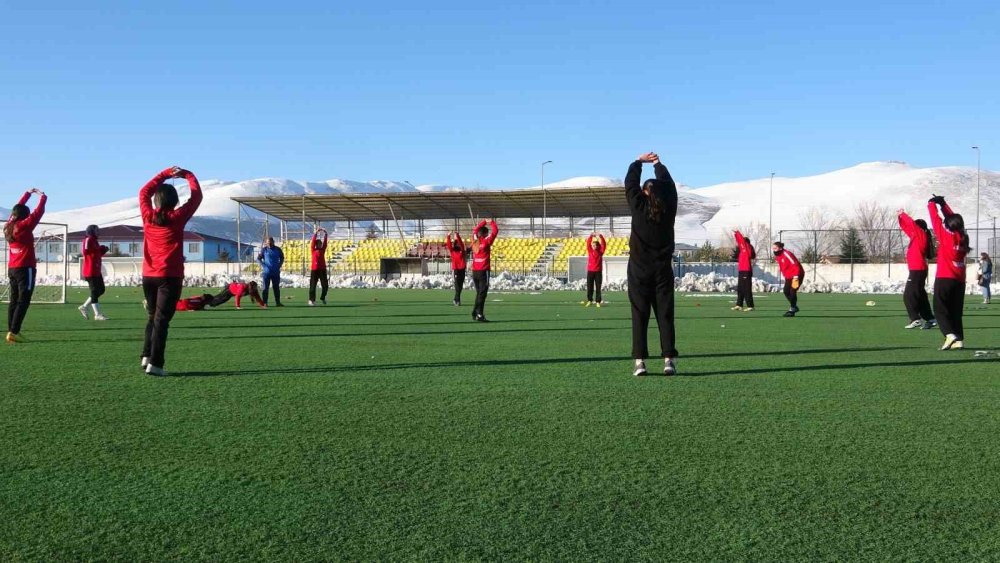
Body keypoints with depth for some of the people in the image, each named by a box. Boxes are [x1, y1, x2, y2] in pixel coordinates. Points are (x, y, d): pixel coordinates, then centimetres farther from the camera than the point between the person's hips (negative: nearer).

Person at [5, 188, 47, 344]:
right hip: (25, 268, -8)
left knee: (14, 300, 9)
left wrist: (28, 193, 26)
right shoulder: (24, 226, -11)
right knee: (23, 301, -8)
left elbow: (18, 207, 20)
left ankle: (11, 331, 8)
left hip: (12, 269, 8)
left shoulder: (9, 225, 8)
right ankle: (13, 332, -14)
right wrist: (42, 198, 7)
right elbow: (38, 213, -8)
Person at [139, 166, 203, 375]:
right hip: (170, 276, -4)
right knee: (162, 319, -5)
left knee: (153, 316, 20)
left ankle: (147, 356, 14)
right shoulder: (177, 217, -7)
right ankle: (155, 363, -11)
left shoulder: (148, 216, 3)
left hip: (148, 275, 4)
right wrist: (188, 175, 19)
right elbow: (196, 196, 3)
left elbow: (144, 191, 20)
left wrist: (166, 173, 23)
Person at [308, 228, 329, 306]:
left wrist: (325, 234, -5)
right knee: (313, 285, -2)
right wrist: (316, 233, -14)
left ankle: (322, 298, 25)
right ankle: (311, 300, 2)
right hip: (314, 269, -3)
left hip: (322, 269, 4)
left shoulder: (323, 249, 10)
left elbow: (325, 242, 2)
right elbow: (313, 241, -8)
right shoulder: (313, 250, 2)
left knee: (325, 285, 4)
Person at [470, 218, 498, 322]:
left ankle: (475, 313, 18)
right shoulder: (486, 241, -9)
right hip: (483, 271, -7)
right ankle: (479, 314, -13)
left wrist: (484, 222, 30)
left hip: (474, 271, 7)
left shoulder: (475, 241, 7)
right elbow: (495, 231, -2)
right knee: (482, 293, -7)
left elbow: (475, 230, 25)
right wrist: (492, 222, 13)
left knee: (479, 293, 17)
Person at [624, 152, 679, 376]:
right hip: (663, 269, 2)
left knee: (639, 316, 0)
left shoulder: (639, 206, -5)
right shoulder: (669, 208, 0)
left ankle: (640, 361, -5)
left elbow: (630, 183, 9)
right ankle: (669, 359, -2)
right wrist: (658, 164, 30)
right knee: (665, 315, 3)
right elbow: (669, 185, 17)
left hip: (639, 269, -2)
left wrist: (639, 162, 24)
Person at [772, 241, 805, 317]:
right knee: (786, 291, 5)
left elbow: (795, 265, -26)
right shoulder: (777, 257, 4)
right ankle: (794, 307, 24)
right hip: (788, 276, 9)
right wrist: (785, 276, 16)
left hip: (797, 275, -9)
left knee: (792, 291, -15)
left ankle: (792, 310, -3)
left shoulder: (786, 254, -24)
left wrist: (796, 277, -30)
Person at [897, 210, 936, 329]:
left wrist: (903, 214, -4)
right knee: (920, 296, 13)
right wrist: (901, 217, 15)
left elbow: (912, 224, -16)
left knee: (908, 296, -10)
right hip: (919, 270, 10)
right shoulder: (918, 237, 14)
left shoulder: (921, 235, -8)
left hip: (917, 270, -10)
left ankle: (916, 319, -13)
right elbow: (908, 227, 22)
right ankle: (930, 319, 16)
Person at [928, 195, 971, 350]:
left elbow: (936, 219, -2)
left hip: (944, 279, -6)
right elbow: (953, 217, 16)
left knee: (940, 309, -1)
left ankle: (950, 335, -20)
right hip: (960, 281, 6)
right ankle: (959, 340, 5)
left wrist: (932, 204, 12)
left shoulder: (946, 235, -10)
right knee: (956, 312, 11)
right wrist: (943, 204, 20)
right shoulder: (963, 237, 5)